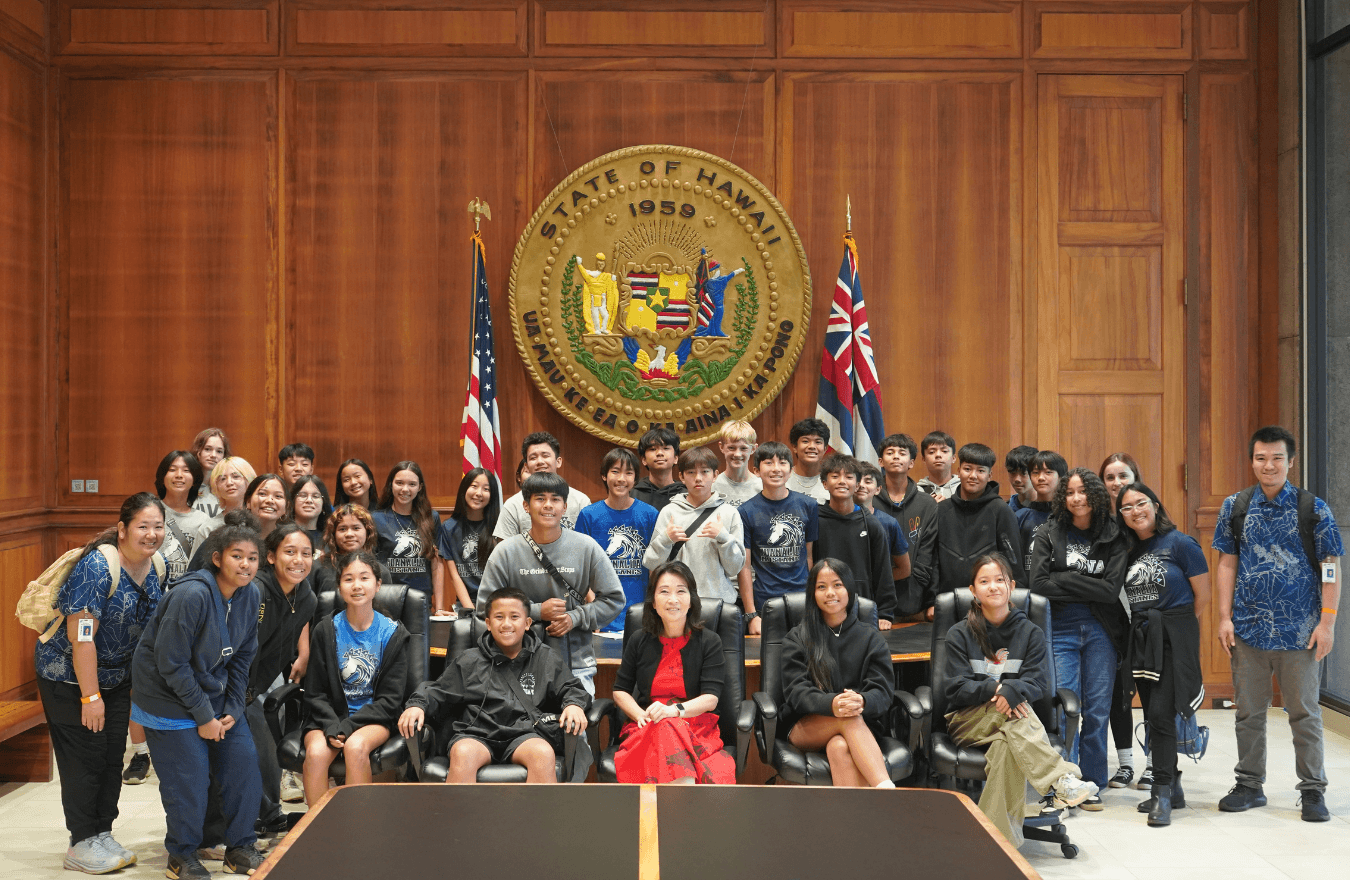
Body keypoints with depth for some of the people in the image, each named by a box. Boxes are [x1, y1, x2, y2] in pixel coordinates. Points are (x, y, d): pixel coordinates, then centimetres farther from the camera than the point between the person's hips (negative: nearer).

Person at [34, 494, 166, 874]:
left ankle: (103, 834, 22)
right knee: (84, 758, -2)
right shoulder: (98, 565, -26)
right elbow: (81, 637, -26)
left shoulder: (157, 567, -4)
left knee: (113, 757, 10)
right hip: (69, 676, -7)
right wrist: (90, 696, -23)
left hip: (116, 677, 7)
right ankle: (82, 843, 10)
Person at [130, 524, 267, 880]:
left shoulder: (250, 595, -4)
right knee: (189, 778, -6)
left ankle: (240, 849, 17)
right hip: (169, 694, -7)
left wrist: (233, 710, -2)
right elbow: (171, 663, -22)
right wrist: (203, 716, -17)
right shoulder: (191, 596, -26)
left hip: (215, 691, 7)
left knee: (244, 764, 1)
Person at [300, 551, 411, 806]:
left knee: (356, 747, -33)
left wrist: (348, 727, -15)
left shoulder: (392, 633, 0)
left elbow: (390, 698, -3)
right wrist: (332, 727, -16)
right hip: (329, 716, 1)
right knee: (316, 752, -30)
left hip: (373, 718, -1)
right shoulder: (326, 631, 3)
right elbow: (315, 692, 4)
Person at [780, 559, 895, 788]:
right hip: (805, 728, -1)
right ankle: (887, 791, -50)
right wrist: (831, 704, -28)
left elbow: (883, 692, 0)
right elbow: (796, 692, -4)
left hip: (862, 727, 1)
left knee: (840, 748, -36)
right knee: (849, 719, -35)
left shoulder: (871, 638, 13)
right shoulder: (796, 638, 11)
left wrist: (861, 701, -27)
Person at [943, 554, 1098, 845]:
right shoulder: (959, 634, 5)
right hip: (968, 720, 0)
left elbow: (1039, 683, -4)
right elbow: (956, 689, -4)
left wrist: (1011, 691, -27)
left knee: (1004, 745, -37)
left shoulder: (1030, 633, 9)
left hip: (1012, 716, 0)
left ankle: (999, 837, -39)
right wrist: (995, 688, -23)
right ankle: (1062, 781, -46)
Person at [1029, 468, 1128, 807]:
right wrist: (1088, 585, -8)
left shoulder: (1112, 537, 4)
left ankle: (1092, 783, 14)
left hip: (1100, 630, 1)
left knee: (1098, 709, 3)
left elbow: (1112, 589, -7)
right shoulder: (1048, 534, 3)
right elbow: (1039, 584, -8)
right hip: (1061, 629, -1)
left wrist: (1066, 580, -9)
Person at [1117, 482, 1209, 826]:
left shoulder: (1180, 544, -7)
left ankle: (1162, 793, -9)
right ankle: (1172, 787, 22)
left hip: (1174, 638, -7)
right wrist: (1145, 624, 6)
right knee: (1154, 716, 10)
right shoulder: (1130, 550, 10)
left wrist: (1175, 624, 2)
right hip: (1141, 638, 7)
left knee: (1161, 713, -14)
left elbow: (1202, 595, -6)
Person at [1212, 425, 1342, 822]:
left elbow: (1331, 569, -1)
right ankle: (1250, 784, 23)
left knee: (1304, 712, 5)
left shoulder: (1313, 509, -1)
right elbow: (1227, 564, 7)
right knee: (1249, 711, 10)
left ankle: (1312, 790, 17)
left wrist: (1327, 622, -8)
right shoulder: (1234, 507, 5)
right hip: (1248, 629, 2)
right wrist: (1225, 618, 1)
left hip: (1300, 632, -2)